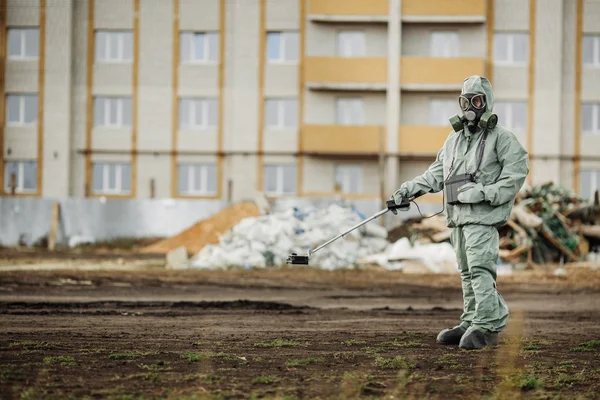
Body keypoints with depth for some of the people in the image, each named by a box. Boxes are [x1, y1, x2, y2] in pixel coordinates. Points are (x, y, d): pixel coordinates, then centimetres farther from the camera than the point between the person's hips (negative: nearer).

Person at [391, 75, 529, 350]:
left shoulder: (501, 137, -2)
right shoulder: (454, 139, 19)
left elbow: (516, 172, -10)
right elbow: (437, 173, 20)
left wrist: (486, 193, -17)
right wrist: (410, 188, 8)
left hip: (483, 215, -7)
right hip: (457, 214, 7)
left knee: (480, 268, -16)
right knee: (467, 272, 10)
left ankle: (486, 326, -19)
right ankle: (470, 323, 14)